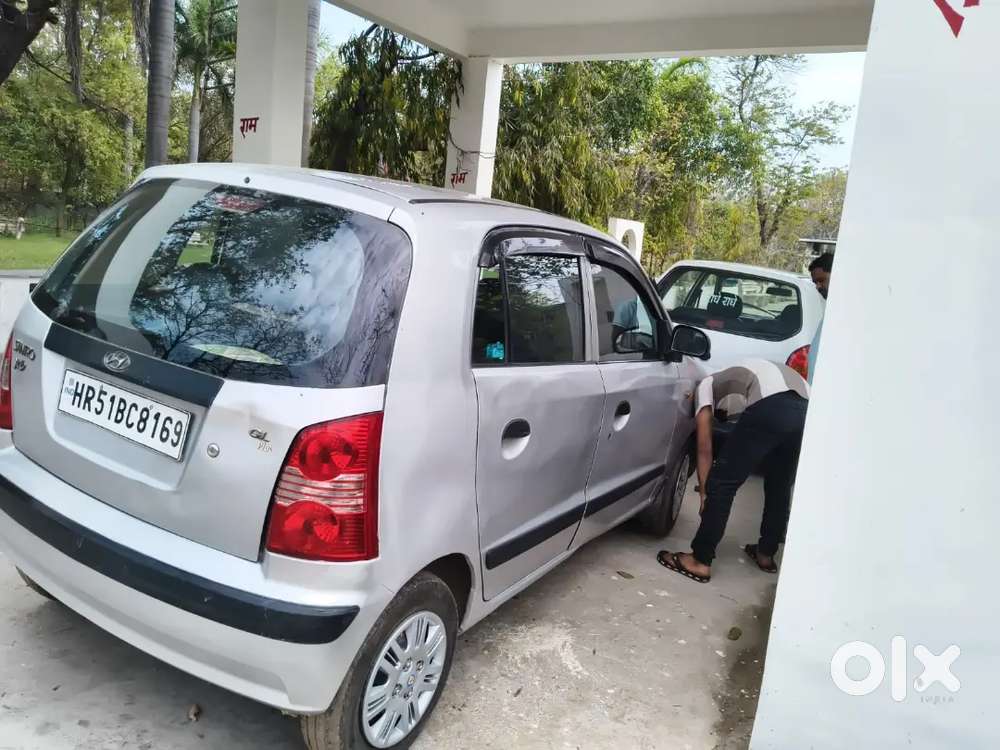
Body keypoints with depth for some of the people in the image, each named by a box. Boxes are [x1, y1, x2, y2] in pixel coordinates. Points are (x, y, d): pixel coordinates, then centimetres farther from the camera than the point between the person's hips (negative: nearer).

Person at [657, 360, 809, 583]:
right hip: (806, 407, 7)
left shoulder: (706, 386, 26)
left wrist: (704, 491, 28)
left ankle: (700, 561, 8)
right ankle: (766, 554, 40)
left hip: (771, 405, -7)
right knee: (780, 486, 26)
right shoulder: (739, 377, 43)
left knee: (722, 483, 4)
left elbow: (705, 449, 21)